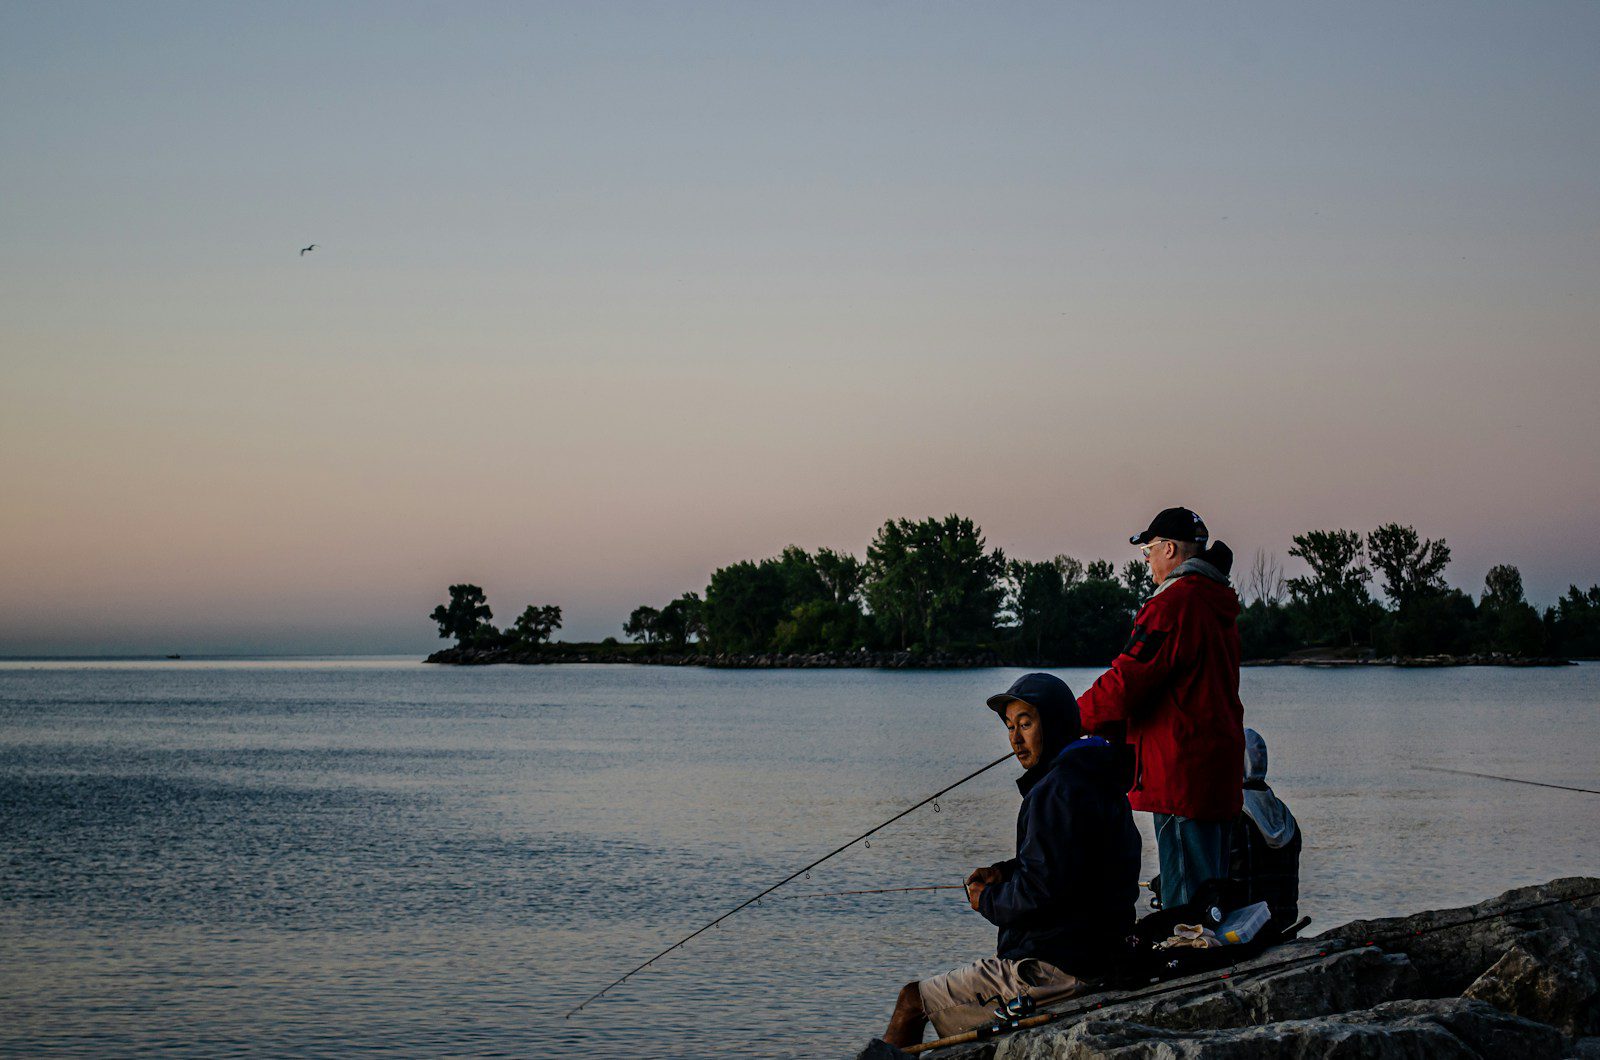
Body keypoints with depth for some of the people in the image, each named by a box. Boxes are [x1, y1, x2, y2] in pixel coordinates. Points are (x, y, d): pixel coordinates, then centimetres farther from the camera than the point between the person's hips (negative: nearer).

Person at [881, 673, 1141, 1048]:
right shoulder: (1096, 779, 12)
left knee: (913, 999, -1)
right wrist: (1006, 872, 9)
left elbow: (1042, 890, -25)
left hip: (1054, 968, -11)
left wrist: (988, 900, -7)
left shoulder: (1057, 790, -20)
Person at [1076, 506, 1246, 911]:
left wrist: (1073, 719, -3)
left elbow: (1128, 682, -17)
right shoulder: (1218, 606, 17)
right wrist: (1113, 725, 20)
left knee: (1185, 897, -7)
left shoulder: (1173, 604, -14)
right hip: (1218, 773, 10)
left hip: (1182, 772, -10)